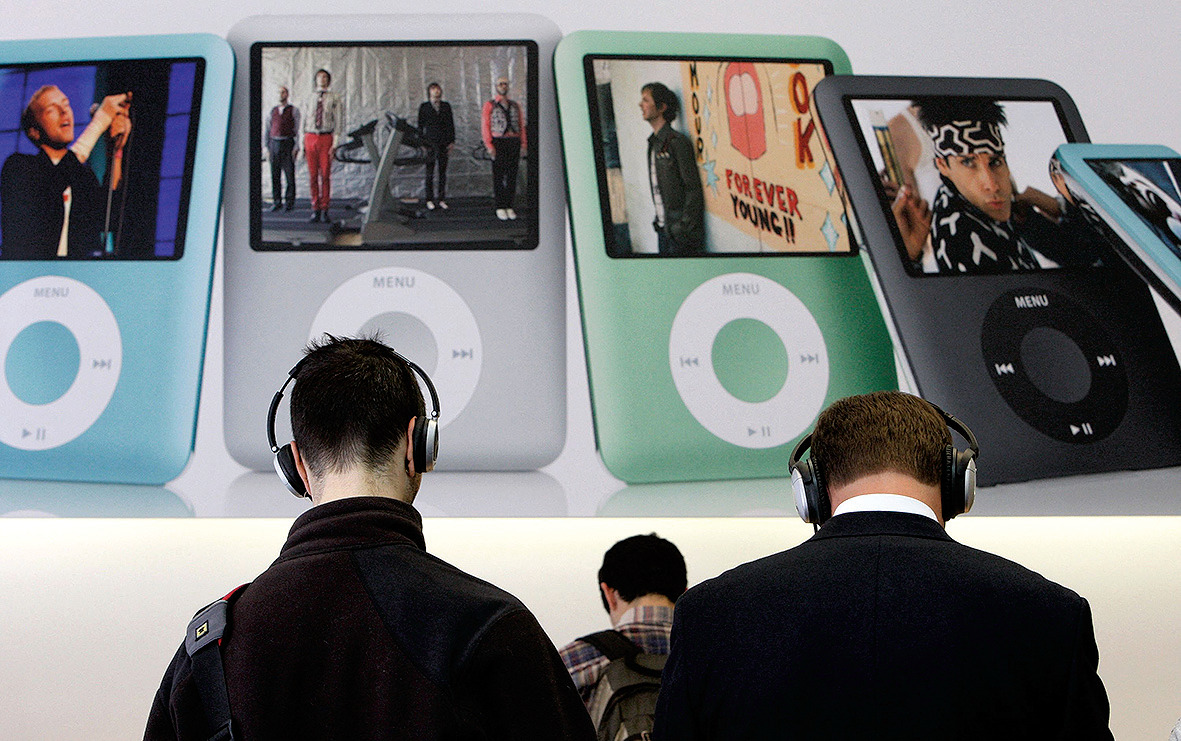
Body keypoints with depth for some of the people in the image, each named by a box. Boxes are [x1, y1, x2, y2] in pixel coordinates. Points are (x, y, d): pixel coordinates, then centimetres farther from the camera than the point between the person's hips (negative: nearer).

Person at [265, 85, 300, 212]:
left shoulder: (294, 110, 2)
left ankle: (290, 202, 4)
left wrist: (296, 147, -13)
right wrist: (267, 148, 7)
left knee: (290, 174, -3)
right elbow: (268, 130, 14)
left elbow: (297, 130, -3)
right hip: (274, 144, 3)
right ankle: (277, 202, 8)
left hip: (288, 144, -3)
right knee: (275, 175, 2)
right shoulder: (273, 111, 12)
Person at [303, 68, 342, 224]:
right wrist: (302, 145, 7)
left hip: (326, 138, -2)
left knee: (326, 175, -3)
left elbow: (339, 122, 0)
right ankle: (315, 211, 7)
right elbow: (303, 122, 13)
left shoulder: (334, 99, 3)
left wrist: (335, 144, -9)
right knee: (312, 175, 2)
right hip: (310, 137, 2)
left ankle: (324, 211, 3)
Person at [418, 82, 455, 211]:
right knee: (430, 173, -2)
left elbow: (451, 124, 11)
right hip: (430, 142, -2)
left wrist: (452, 141, 3)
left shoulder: (446, 106, 12)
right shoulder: (424, 107, 6)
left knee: (443, 172, 3)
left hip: (444, 143, 2)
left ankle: (441, 199, 7)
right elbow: (420, 125, 6)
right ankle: (429, 199, 3)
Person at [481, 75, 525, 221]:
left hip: (514, 142, 4)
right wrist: (489, 146, -11)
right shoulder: (489, 105, 4)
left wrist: (523, 143, 2)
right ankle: (499, 208, 1)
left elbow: (521, 125, 13)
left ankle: (509, 207, 9)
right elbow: (485, 126, -1)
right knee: (498, 176, -3)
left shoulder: (515, 105, 15)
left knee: (512, 176, 3)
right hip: (498, 144, -4)